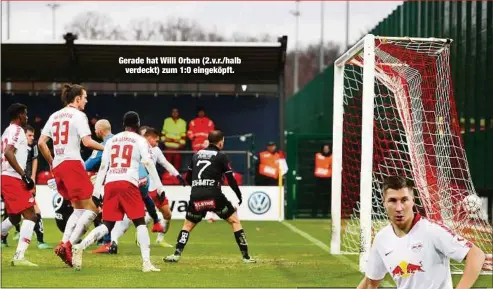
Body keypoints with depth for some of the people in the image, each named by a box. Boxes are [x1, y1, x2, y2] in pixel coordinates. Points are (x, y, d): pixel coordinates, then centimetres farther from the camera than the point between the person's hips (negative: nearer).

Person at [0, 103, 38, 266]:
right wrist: (23, 174, -22)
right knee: (30, 216, -12)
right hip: (13, 179, -10)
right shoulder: (17, 131, -8)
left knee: (14, 217, 22)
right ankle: (19, 257, -21)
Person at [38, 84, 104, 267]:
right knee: (90, 208, -5)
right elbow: (87, 142, -14)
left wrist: (51, 163, 21)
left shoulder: (55, 116, 17)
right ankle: (68, 245, -18)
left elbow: (41, 143, 14)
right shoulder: (78, 115, -3)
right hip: (72, 163, -8)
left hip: (57, 167, 8)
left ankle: (64, 244, 1)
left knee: (79, 209, 16)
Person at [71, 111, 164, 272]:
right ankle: (146, 262, -6)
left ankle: (80, 247, -13)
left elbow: (103, 166, 17)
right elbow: (148, 164, -1)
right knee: (140, 222, 4)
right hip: (128, 183, -4)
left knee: (107, 225, 8)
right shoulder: (140, 140, 9)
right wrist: (160, 187, -1)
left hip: (110, 184, 4)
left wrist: (96, 191, 17)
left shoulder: (112, 140, 21)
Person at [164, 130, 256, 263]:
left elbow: (188, 178, 19)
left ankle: (177, 254, 4)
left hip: (196, 197, 4)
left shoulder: (196, 155, 15)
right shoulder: (221, 157, 2)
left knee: (187, 225, 21)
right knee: (235, 221, 9)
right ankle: (245, 256, 3)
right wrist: (239, 196, 12)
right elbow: (231, 180, 0)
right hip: (214, 197, -4)